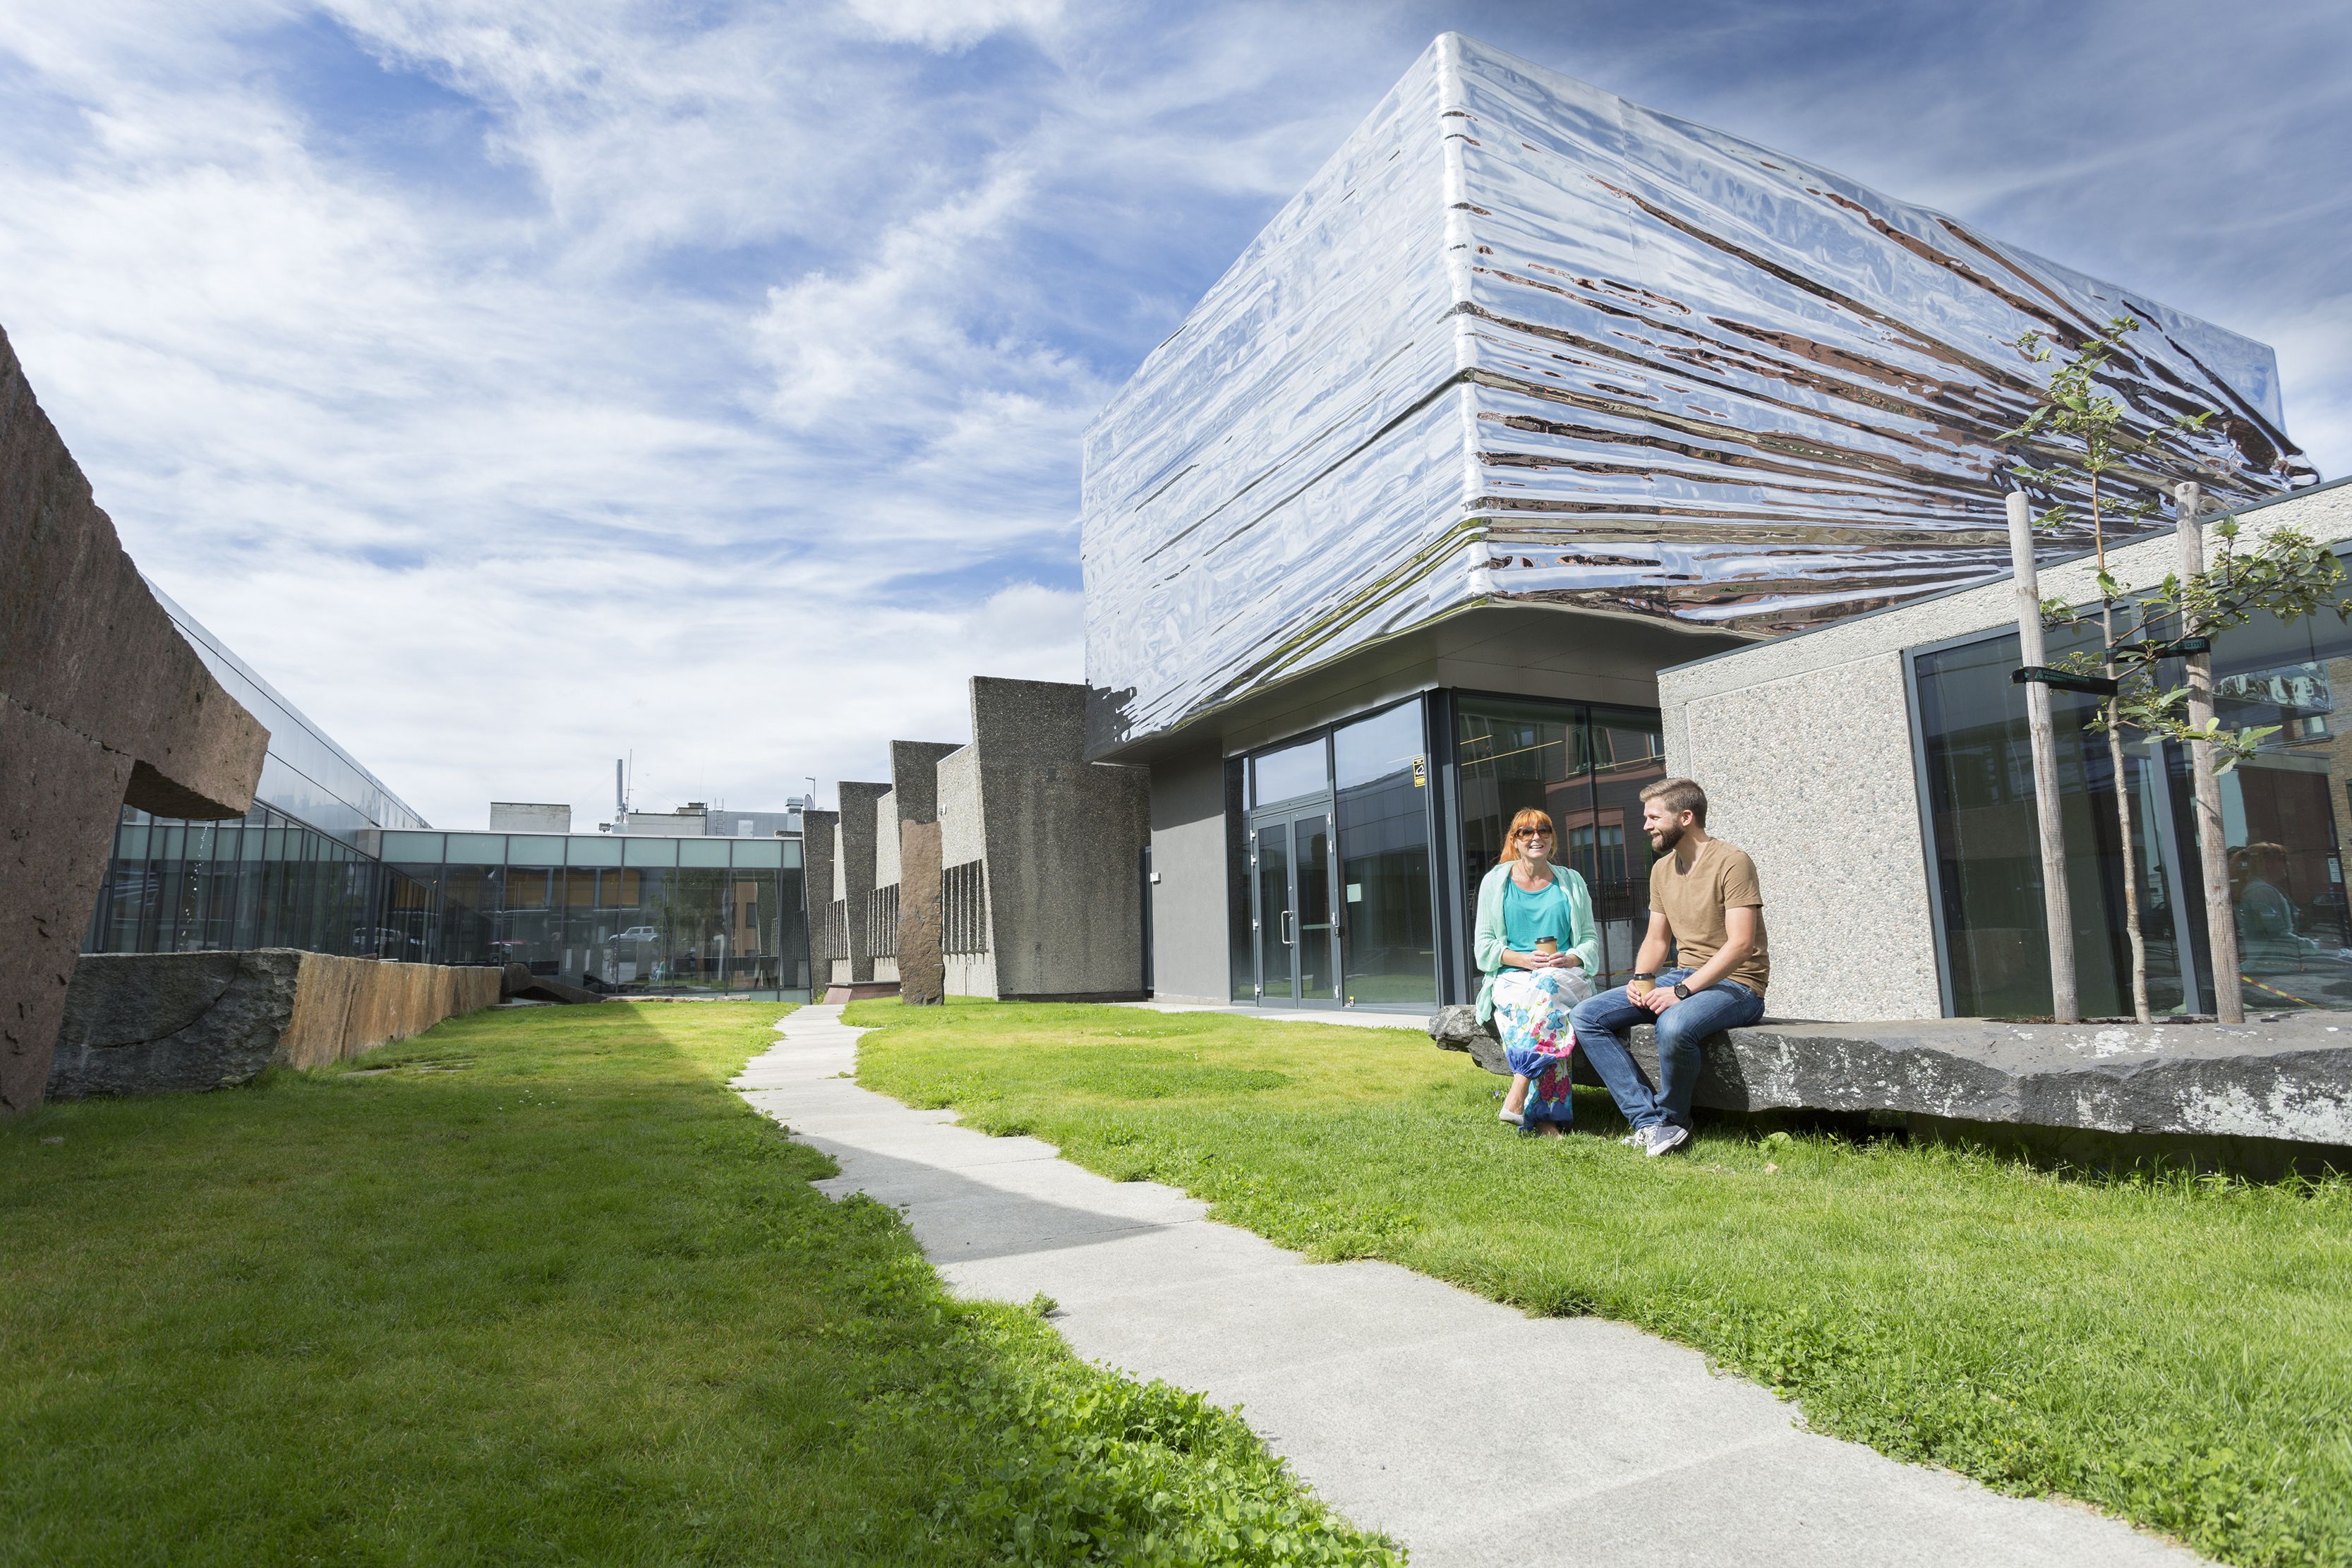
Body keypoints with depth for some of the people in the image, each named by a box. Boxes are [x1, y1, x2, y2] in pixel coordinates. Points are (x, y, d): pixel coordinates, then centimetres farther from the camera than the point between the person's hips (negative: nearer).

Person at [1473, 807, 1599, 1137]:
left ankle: (1517, 1097, -42)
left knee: (1546, 987, -38)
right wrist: (1523, 959, -11)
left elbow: (1591, 939, 15)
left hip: (1564, 975, 1)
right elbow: (1484, 946, 7)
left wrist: (1571, 958, -8)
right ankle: (1545, 1117, -38)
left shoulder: (1571, 881, 18)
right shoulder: (1496, 882, 12)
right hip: (1512, 977, 0)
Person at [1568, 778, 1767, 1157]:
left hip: (1734, 984, -8)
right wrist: (1641, 979, -3)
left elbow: (1741, 944, -20)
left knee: (1674, 1024, -40)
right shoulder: (1662, 869, 12)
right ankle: (1648, 1121, -14)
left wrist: (1682, 991, -25)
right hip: (1683, 978, 8)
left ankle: (1671, 1120, -11)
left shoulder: (1732, 863, -12)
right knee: (1585, 1017, -9)